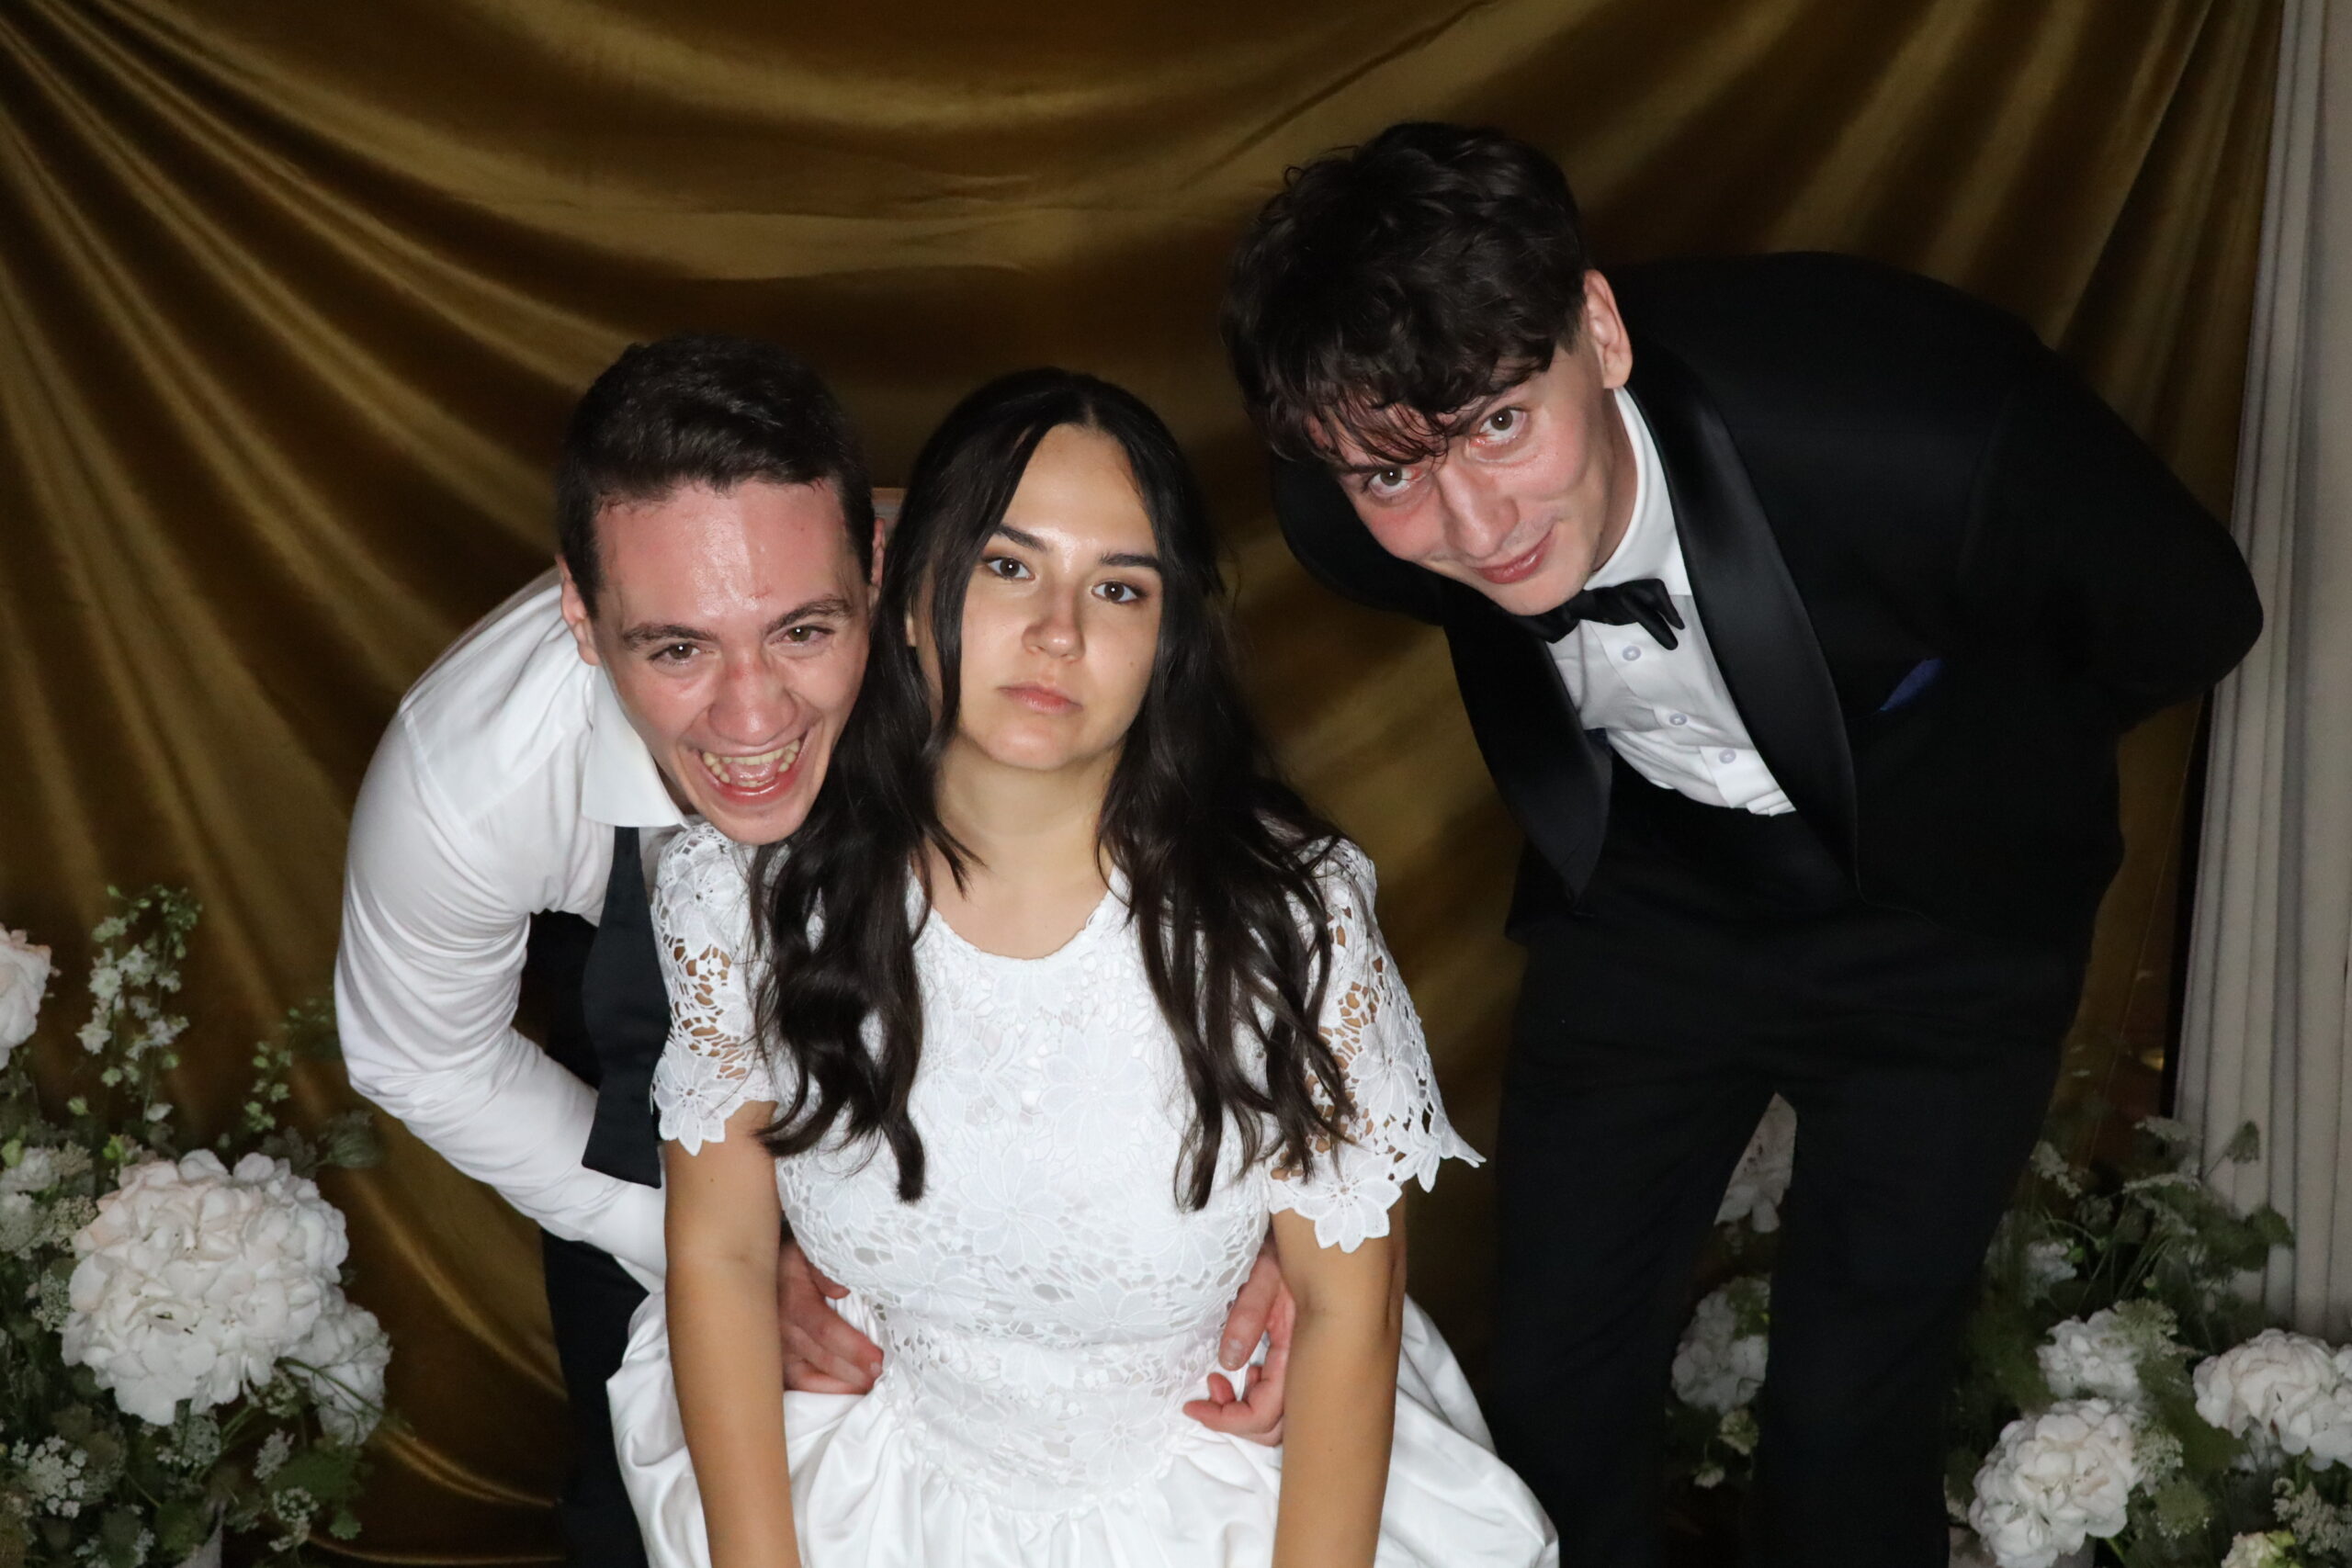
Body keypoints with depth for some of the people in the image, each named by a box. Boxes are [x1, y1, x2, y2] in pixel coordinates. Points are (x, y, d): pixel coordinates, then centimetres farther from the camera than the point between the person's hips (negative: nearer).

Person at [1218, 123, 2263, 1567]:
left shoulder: (1919, 414, -38)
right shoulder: (1354, 523, -26)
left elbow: (2192, 620, -15)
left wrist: (1938, 773, 0)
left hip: (1936, 922, -2)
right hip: (1645, 901, 3)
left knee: (1845, 1422, -1)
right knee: (1556, 1390, 7)